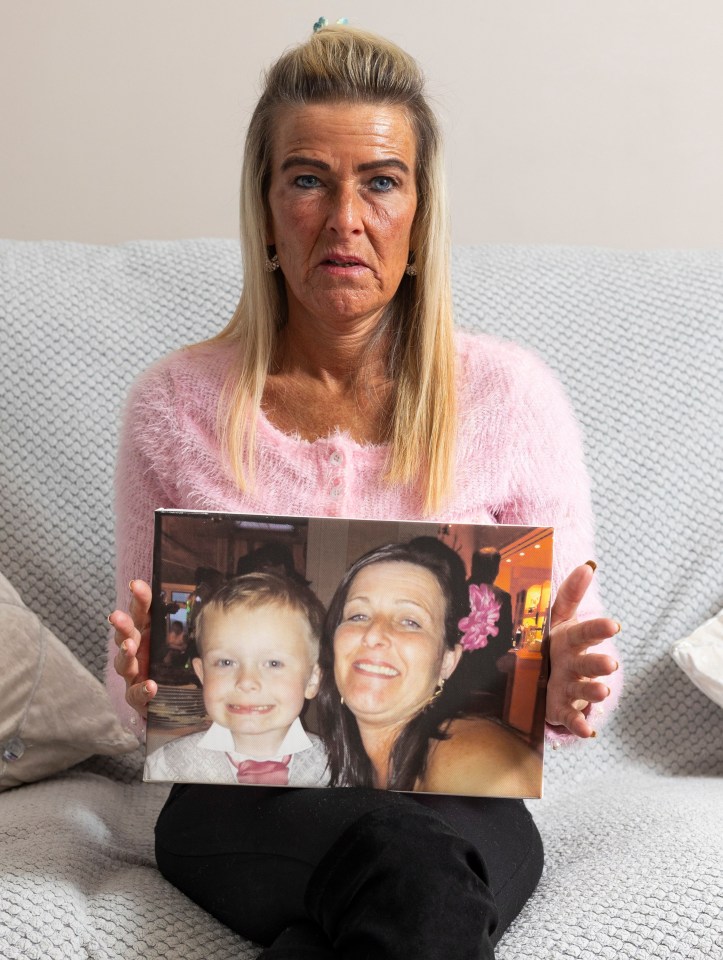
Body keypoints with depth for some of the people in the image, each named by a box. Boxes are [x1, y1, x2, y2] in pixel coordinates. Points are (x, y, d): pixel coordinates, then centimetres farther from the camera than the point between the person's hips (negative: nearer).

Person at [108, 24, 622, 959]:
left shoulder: (510, 395, -2)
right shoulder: (175, 406, 0)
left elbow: (577, 675, 3)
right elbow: (142, 688, 7)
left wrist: (561, 690, -20)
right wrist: (147, 682, -17)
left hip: (459, 791, 1)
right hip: (246, 797, 0)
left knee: (419, 867, -35)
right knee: (402, 858, -33)